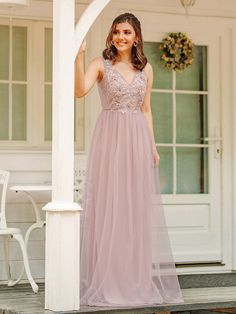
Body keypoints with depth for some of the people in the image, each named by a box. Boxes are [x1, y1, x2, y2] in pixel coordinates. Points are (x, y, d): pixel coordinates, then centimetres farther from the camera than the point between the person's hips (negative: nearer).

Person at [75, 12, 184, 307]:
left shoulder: (145, 68, 12)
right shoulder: (101, 64, 0)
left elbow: (146, 110, 16)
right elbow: (80, 90, -17)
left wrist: (153, 146, 9)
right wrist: (79, 54, -28)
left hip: (138, 140, 4)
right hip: (109, 138, -4)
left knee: (138, 209, 5)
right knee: (107, 208, -5)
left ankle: (138, 282, 12)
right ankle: (106, 283, 0)